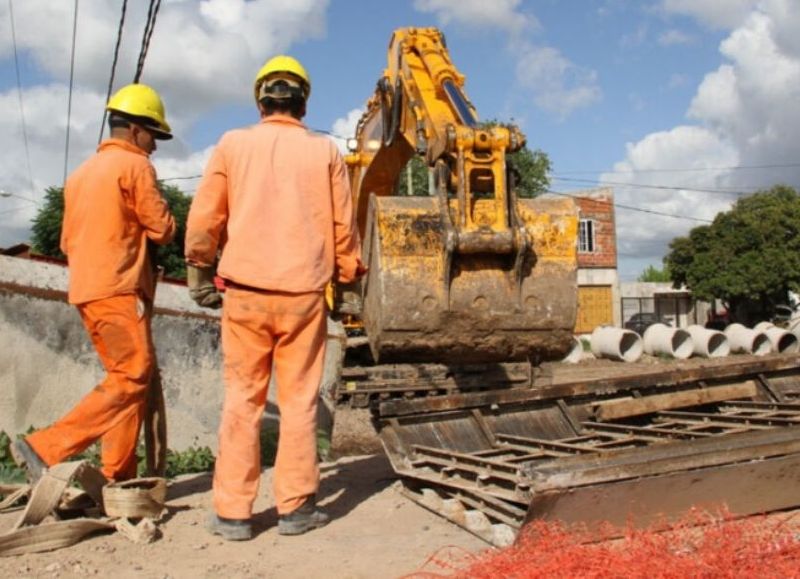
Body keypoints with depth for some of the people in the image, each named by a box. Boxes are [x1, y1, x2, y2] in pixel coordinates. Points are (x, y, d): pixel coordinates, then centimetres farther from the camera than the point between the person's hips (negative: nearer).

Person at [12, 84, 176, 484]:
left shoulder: (81, 172, 20)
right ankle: (45, 449, -12)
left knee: (126, 378, 9)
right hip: (119, 290, -9)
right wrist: (143, 227, 14)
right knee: (131, 380, -8)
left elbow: (67, 240, 21)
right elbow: (163, 229, -6)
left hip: (86, 290, 9)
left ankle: (118, 478, 6)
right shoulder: (134, 166, -5)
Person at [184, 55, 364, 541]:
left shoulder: (233, 144, 4)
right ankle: (296, 507, 10)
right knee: (300, 399, 6)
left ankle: (233, 512, 9)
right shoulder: (325, 151, 5)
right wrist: (349, 275, 19)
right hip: (304, 292, 0)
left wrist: (200, 274, 16)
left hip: (245, 290, 1)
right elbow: (343, 226, 5)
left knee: (242, 398, 6)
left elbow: (204, 220, 3)